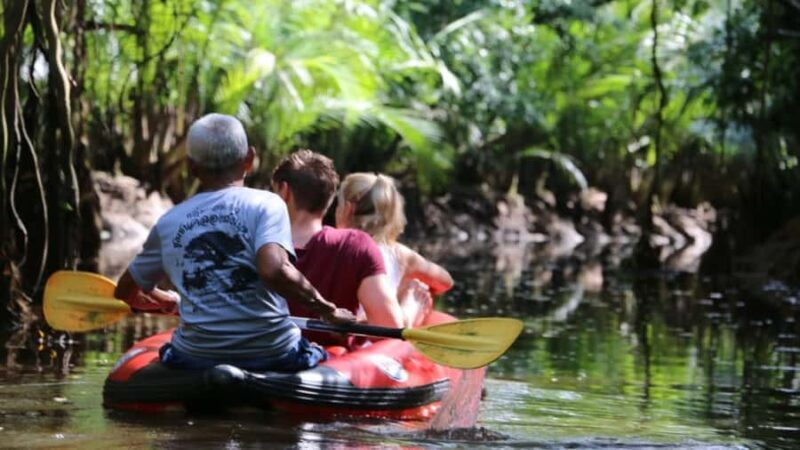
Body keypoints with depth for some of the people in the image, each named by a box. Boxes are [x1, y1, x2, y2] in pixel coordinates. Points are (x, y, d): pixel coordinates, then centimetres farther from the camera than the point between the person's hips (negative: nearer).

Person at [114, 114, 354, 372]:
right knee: (318, 354, 31)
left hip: (195, 357, 3)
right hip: (271, 354, -2)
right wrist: (327, 310, -9)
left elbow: (126, 292, 20)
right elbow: (274, 270, -22)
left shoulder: (168, 224, 8)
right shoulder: (265, 204, -3)